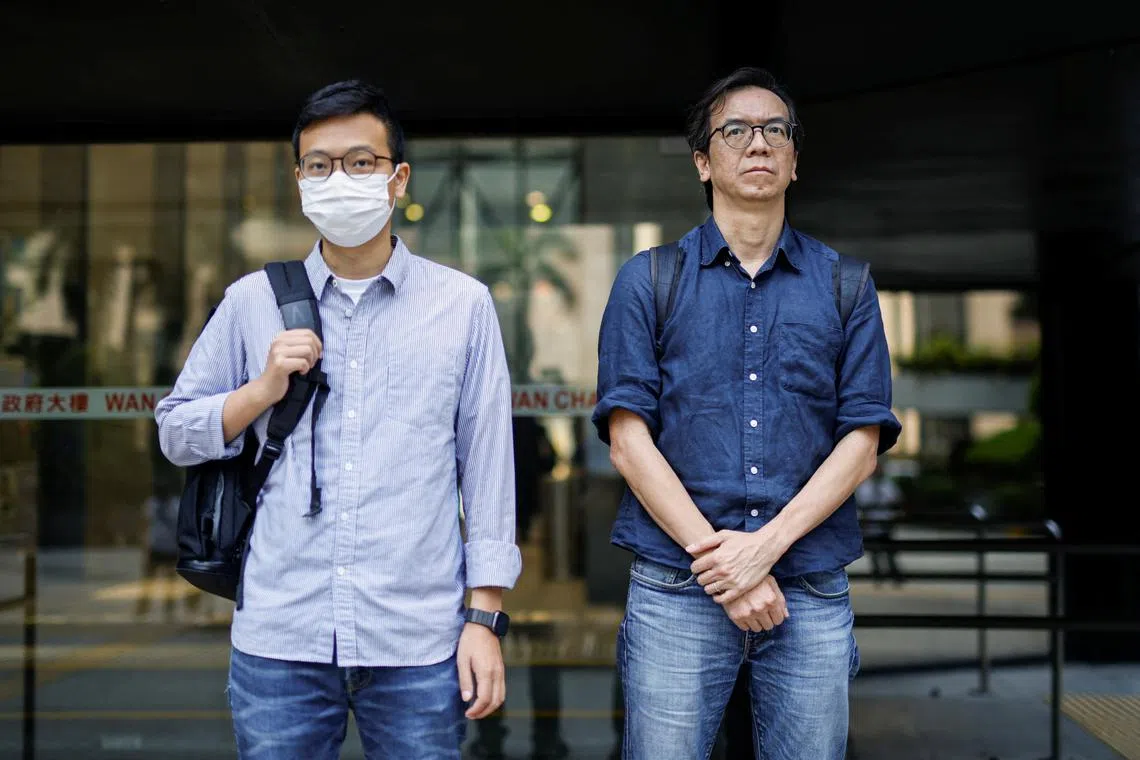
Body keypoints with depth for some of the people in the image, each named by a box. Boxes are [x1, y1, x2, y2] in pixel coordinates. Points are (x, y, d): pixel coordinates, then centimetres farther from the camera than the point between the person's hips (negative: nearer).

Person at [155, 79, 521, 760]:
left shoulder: (464, 305, 4)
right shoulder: (252, 301, 8)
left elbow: (487, 467, 3)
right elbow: (176, 433, 12)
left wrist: (486, 618, -1)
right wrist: (264, 390, -6)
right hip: (279, 640, 1)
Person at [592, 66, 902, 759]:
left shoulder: (845, 285, 9)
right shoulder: (649, 280, 5)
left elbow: (862, 443, 3)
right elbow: (629, 441, -2)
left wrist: (766, 546, -10)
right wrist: (719, 559, -11)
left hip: (812, 594, 2)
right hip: (677, 590, -1)